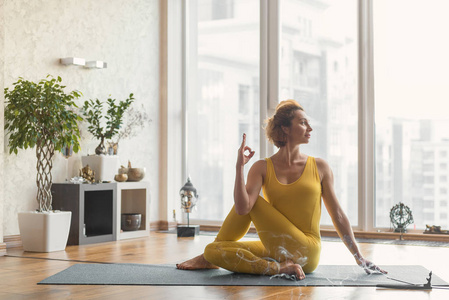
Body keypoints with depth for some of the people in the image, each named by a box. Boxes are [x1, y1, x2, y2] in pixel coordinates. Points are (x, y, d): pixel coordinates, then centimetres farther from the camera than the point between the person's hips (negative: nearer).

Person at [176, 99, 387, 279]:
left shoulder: (320, 167, 4)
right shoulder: (263, 168, 3)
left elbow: (338, 215, 8)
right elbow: (242, 208, -12)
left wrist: (359, 258, 7)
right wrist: (240, 166, -17)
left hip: (305, 253, -2)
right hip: (276, 250, 2)